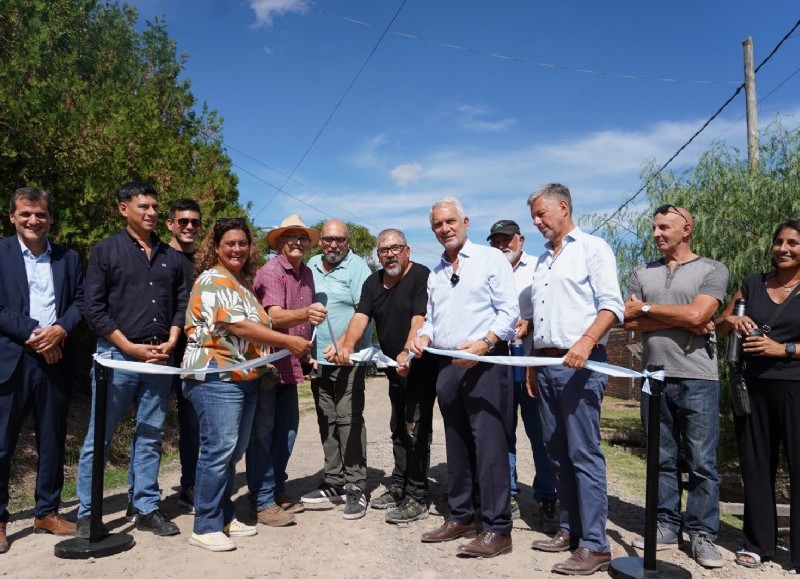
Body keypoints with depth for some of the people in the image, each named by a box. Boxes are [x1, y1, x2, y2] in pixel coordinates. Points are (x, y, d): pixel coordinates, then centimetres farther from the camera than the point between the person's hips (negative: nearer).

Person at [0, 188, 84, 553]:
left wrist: (60, 330, -13)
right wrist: (33, 333, -14)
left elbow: (81, 302, 5)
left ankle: (47, 512, 24)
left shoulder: (69, 258, 11)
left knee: (52, 441, 11)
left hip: (56, 360, 3)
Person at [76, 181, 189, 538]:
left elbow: (182, 303, 12)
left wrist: (170, 342, -3)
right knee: (99, 439, 3)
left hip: (159, 359, 4)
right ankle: (87, 514, 15)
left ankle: (146, 508, 19)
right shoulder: (106, 250, 0)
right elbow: (93, 308, -5)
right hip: (117, 355, -4)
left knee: (150, 437, 9)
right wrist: (130, 347, -11)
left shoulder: (171, 257, 12)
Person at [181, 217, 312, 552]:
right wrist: (288, 342, -21)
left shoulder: (244, 283, 17)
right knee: (219, 449, -9)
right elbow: (238, 326, -20)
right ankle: (205, 526, 2)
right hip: (216, 377, -9)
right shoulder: (212, 280, -10)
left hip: (246, 377, 9)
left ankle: (224, 515, 23)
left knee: (234, 450, 12)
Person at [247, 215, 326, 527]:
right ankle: (262, 502, 6)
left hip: (290, 363, 8)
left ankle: (277, 490, 27)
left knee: (287, 427, 13)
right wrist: (305, 313, -46)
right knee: (263, 430, -2)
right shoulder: (270, 272, -14)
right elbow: (274, 316, -29)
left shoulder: (306, 273, 10)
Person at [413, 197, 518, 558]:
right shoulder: (435, 274, 19)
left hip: (485, 363, -7)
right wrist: (423, 337, -2)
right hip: (447, 366, 7)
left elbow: (509, 311, -9)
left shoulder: (490, 259, -2)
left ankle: (497, 529, -1)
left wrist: (483, 343, -22)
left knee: (488, 444, -8)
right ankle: (460, 517, 25)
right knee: (456, 445, 13)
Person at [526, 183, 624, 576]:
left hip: (580, 365, -8)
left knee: (583, 453, -7)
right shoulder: (542, 260, 20)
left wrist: (586, 341, -26)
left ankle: (595, 545, -1)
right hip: (546, 365, 8)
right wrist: (532, 364, 17)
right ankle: (570, 529, 21)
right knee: (557, 452, 11)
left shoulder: (592, 248, -1)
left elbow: (612, 306, -11)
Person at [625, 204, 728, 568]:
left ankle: (702, 534, 12)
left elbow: (696, 314, -14)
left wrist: (646, 308, -4)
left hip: (698, 379, -3)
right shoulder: (642, 274, 12)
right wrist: (682, 321, -9)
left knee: (702, 462, 2)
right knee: (662, 460, 9)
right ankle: (667, 527, 19)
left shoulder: (712, 270, 1)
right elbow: (629, 322, 0)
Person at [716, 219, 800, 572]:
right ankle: (758, 543, 22)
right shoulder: (752, 285, 10)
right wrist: (732, 322, -6)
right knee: (756, 465, 10)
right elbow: (719, 327, 14)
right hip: (754, 387, 3)